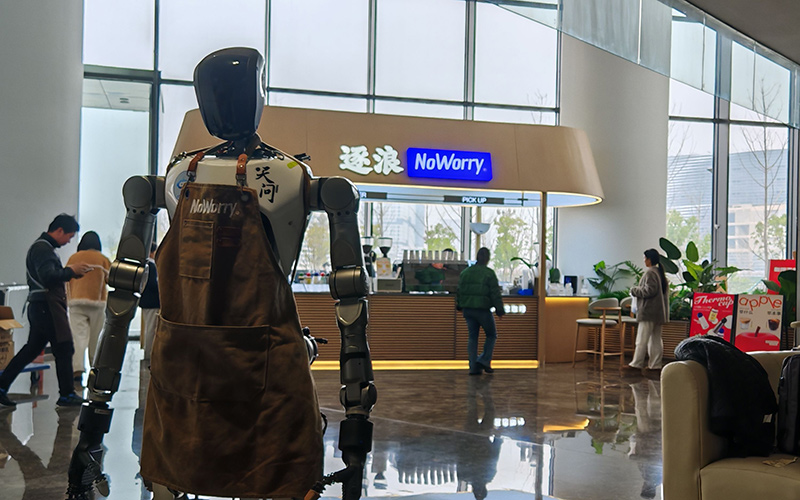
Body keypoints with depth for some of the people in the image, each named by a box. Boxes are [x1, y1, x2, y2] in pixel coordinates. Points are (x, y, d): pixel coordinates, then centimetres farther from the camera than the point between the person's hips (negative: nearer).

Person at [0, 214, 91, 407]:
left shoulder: (44, 247, 19)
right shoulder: (43, 248, -14)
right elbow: (48, 277, -25)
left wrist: (71, 272, 9)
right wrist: (70, 271, -15)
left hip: (41, 308, 10)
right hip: (47, 307, -10)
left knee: (31, 349, 14)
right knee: (64, 349, -3)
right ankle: (66, 395, 5)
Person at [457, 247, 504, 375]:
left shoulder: (465, 272, 8)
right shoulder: (489, 273, -9)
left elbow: (459, 291, 16)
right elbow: (495, 294, -11)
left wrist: (460, 306, 29)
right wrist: (500, 311, -5)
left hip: (468, 310, 5)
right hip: (483, 310, -5)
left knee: (472, 337, 10)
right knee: (491, 335, 11)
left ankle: (473, 367, 5)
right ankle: (484, 360, -2)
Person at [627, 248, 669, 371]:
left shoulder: (650, 273, -14)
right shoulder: (660, 272, 15)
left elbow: (649, 290, -21)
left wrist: (634, 290, -7)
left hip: (649, 311, -10)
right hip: (659, 312, 10)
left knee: (642, 338, -6)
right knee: (656, 338, 10)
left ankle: (637, 363, -3)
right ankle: (655, 364, 11)